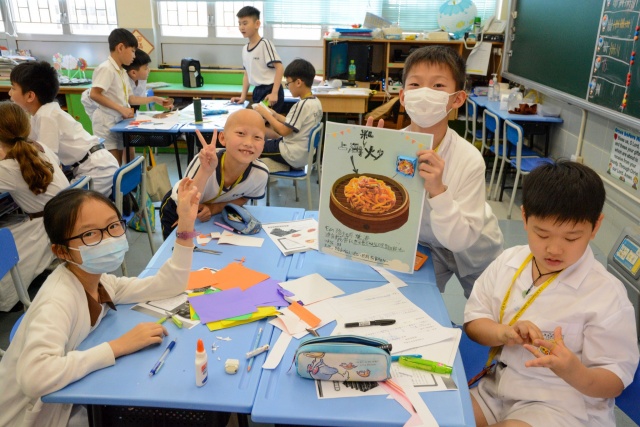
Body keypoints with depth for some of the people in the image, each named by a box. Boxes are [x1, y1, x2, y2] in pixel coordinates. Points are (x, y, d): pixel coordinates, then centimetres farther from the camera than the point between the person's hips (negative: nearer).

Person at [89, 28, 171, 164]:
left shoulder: (122, 72, 12)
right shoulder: (106, 68, -16)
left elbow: (129, 98, 15)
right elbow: (94, 94, -24)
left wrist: (154, 99, 14)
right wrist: (121, 109, -24)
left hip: (121, 123, 9)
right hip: (107, 124, -9)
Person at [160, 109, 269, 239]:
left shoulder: (261, 174, -30)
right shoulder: (204, 162, -40)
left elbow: (243, 198, -8)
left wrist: (214, 208, -25)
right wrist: (205, 172, -54)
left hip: (210, 214, 3)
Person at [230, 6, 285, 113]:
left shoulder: (265, 44, -12)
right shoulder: (245, 49, 11)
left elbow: (279, 68, -16)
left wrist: (274, 93, -22)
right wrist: (243, 97, 14)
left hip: (270, 91, -7)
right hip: (257, 92, 8)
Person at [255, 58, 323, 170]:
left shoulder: (302, 105, -24)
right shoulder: (316, 102, 4)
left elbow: (284, 131, -21)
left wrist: (265, 114, -11)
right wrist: (275, 115, 8)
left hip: (293, 157, -9)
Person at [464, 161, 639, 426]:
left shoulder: (606, 296, -16)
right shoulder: (509, 262, -2)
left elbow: (615, 381, -11)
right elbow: (473, 320, 2)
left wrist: (573, 371, -33)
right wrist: (503, 333, -20)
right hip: (495, 387, 4)